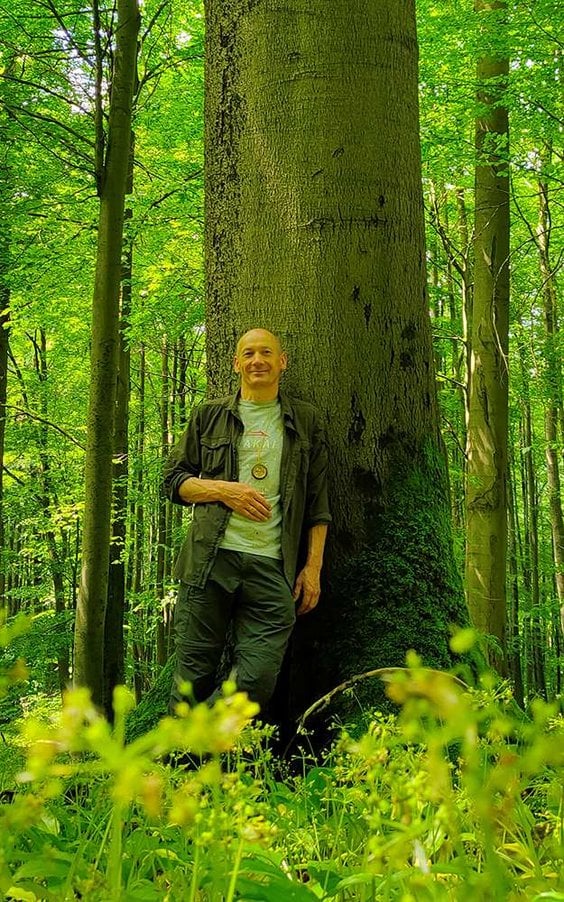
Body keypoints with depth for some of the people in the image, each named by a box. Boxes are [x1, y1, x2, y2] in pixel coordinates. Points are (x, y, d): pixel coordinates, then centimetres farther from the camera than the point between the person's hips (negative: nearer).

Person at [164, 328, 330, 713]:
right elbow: (174, 479, 13)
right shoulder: (210, 415, 14)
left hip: (272, 566, 1)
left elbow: (318, 503, 13)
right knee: (194, 674, 0)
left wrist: (313, 567, 5)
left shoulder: (305, 421, 15)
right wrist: (223, 490, -5)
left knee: (260, 678, -8)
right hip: (211, 557, 0)